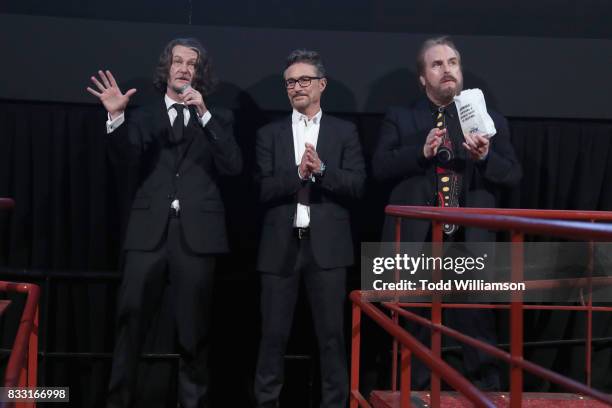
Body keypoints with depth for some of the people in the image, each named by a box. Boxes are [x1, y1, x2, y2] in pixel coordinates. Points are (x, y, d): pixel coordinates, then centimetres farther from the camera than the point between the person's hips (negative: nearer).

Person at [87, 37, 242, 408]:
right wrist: (117, 116, -19)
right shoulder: (143, 116, 13)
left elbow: (234, 166, -3)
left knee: (195, 328, 6)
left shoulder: (218, 119, 12)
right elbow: (125, 159, -3)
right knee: (130, 322, -1)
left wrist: (204, 113, -9)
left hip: (196, 232, 0)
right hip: (149, 230, 0)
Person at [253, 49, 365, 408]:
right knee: (274, 334, 6)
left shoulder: (345, 132, 8)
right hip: (281, 245, 1)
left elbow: (357, 185, -1)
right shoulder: (270, 134, 9)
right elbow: (264, 190, 0)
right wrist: (298, 173, -15)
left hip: (327, 245, -1)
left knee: (332, 333, 4)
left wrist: (322, 169, -16)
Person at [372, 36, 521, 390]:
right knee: (415, 332, 10)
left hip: (471, 243, 0)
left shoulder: (491, 121, 11)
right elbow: (380, 167, -3)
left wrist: (486, 156, -16)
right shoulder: (400, 119, 8)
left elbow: (514, 175, 4)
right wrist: (421, 152, -18)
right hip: (416, 241, 0)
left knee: (479, 329, 3)